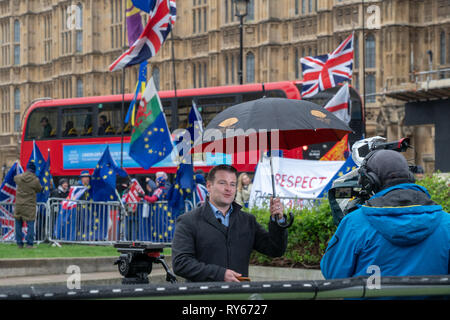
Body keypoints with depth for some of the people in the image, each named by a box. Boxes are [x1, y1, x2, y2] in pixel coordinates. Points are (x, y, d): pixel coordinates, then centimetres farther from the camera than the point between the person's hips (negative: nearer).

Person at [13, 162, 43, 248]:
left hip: (19, 205, 3)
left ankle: (19, 243, 13)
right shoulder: (35, 180, -11)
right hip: (30, 206, -3)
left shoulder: (19, 177, -3)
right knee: (30, 224, 2)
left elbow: (15, 178, 20)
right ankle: (29, 243, -4)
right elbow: (39, 189, 3)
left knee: (18, 223, 12)